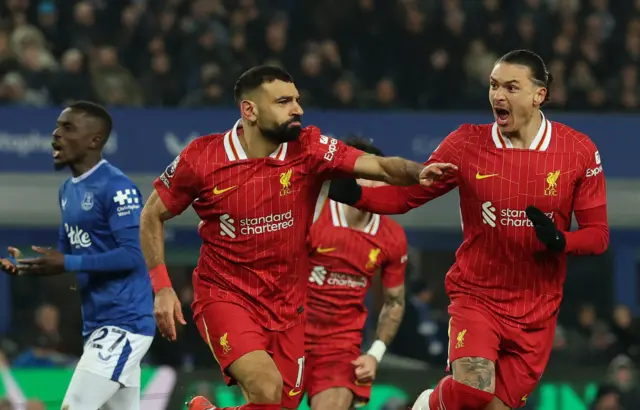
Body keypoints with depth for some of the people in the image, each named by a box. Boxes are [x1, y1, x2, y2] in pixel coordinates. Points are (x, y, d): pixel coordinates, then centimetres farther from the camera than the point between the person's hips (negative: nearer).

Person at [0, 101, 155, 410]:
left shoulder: (116, 187, -15)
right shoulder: (68, 189, 14)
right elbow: (66, 254, 20)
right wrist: (27, 266, 0)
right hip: (97, 324, 10)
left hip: (124, 323, -10)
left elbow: (133, 255, -21)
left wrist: (67, 264, -23)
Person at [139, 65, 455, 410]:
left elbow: (382, 167, -19)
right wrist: (162, 288, -6)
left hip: (286, 305, 4)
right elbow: (152, 216, 2)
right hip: (224, 295, -4)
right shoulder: (201, 158, -11)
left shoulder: (308, 149, -8)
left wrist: (417, 172, -41)